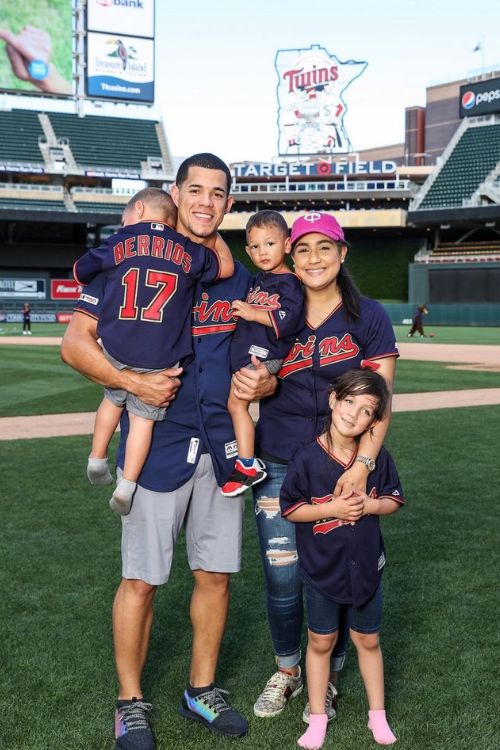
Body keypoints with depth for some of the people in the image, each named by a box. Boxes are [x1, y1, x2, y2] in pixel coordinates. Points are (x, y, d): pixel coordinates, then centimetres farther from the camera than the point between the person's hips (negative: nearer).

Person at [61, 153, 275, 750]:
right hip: (157, 444, -4)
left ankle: (201, 691, 29)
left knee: (215, 574, 11)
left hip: (222, 445, 4)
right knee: (141, 580, 2)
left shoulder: (240, 278, 12)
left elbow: (260, 355, 16)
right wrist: (134, 382, -20)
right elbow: (75, 342, -6)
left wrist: (264, 382, -8)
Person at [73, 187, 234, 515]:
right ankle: (126, 485, 10)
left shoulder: (117, 243, 6)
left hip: (117, 352, 1)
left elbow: (80, 271, 20)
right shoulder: (190, 251, 6)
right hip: (160, 361, -1)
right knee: (143, 417, 9)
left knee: (113, 399, 26)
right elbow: (227, 266, 21)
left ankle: (97, 459, 36)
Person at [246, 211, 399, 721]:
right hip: (279, 467, 2)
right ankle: (286, 672, 29)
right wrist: (249, 382, -9)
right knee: (282, 579, 5)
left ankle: (327, 679, 27)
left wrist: (363, 462, -18)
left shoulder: (368, 317, -1)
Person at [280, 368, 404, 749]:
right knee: (321, 641, 13)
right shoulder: (307, 459, -16)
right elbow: (290, 509, -11)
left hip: (366, 566, 2)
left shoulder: (378, 457, -8)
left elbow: (394, 500, 3)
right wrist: (331, 509, -22)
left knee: (368, 640, 16)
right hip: (322, 568, -2)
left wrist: (369, 505, -18)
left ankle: (377, 714, 33)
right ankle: (318, 718, 29)